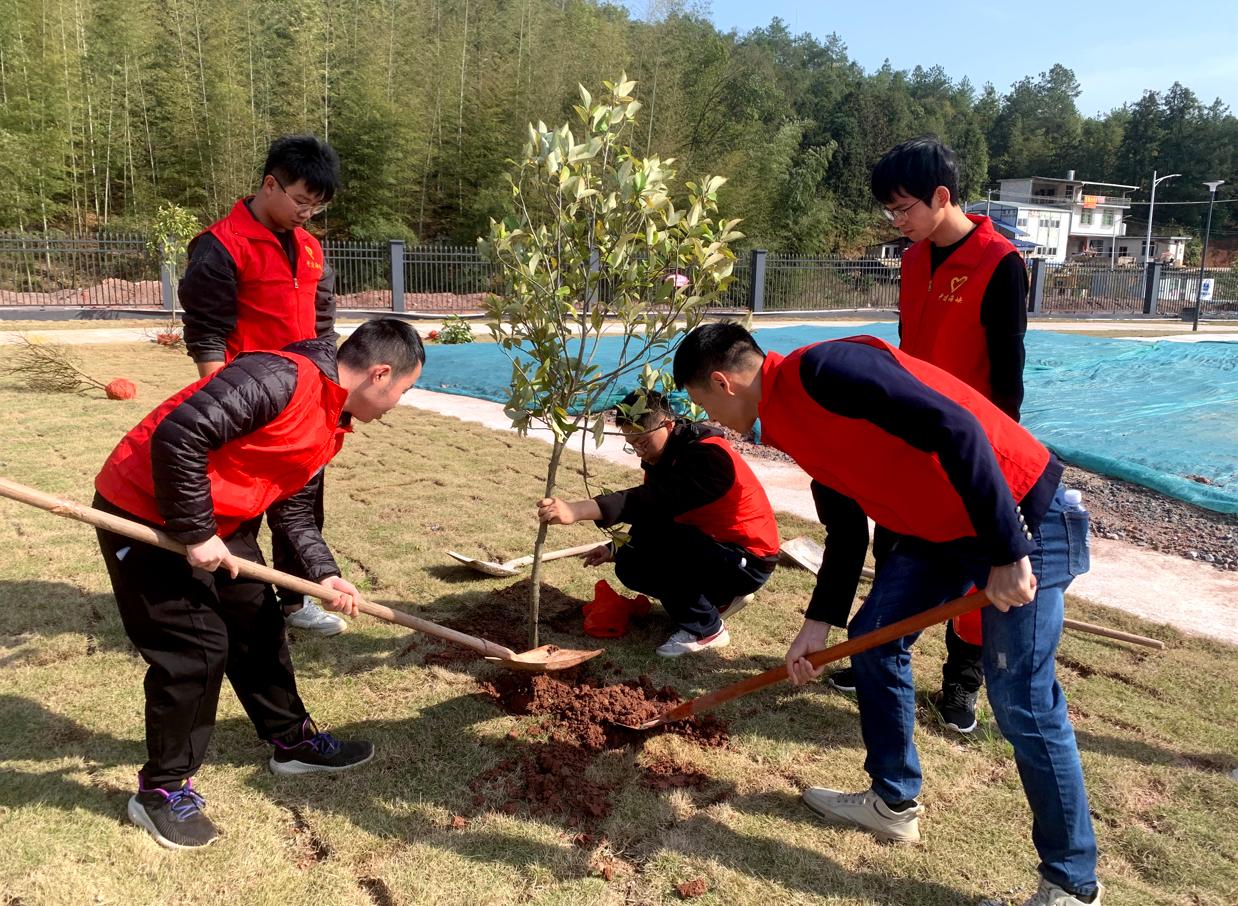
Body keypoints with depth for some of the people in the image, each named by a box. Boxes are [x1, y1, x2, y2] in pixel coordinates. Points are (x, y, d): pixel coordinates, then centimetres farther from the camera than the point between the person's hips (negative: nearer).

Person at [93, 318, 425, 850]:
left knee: (259, 627, 16)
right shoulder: (280, 378, -27)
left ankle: (293, 740, 34)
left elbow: (292, 511, 10)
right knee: (197, 648, -5)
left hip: (220, 525, 9)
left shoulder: (331, 426, 5)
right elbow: (178, 435, -32)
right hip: (143, 513, -9)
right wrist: (195, 533, -25)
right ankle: (163, 788, 15)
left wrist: (323, 574, -4)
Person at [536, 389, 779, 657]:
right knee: (631, 567, 3)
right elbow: (649, 518, 10)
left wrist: (578, 510, -50)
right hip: (711, 548, 9)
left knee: (658, 543, -26)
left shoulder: (709, 455, -26)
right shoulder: (663, 458, 3)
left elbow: (657, 500, -41)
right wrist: (616, 549, -9)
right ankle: (722, 598, 13)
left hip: (748, 561, -9)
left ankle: (705, 629, -9)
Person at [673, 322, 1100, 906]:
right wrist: (819, 622, 14)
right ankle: (894, 802, 29)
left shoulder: (822, 370, -22)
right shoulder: (791, 424, 8)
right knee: (873, 637, 11)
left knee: (1022, 704, -3)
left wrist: (1005, 553, -28)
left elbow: (955, 429, -29)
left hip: (1016, 513, -9)